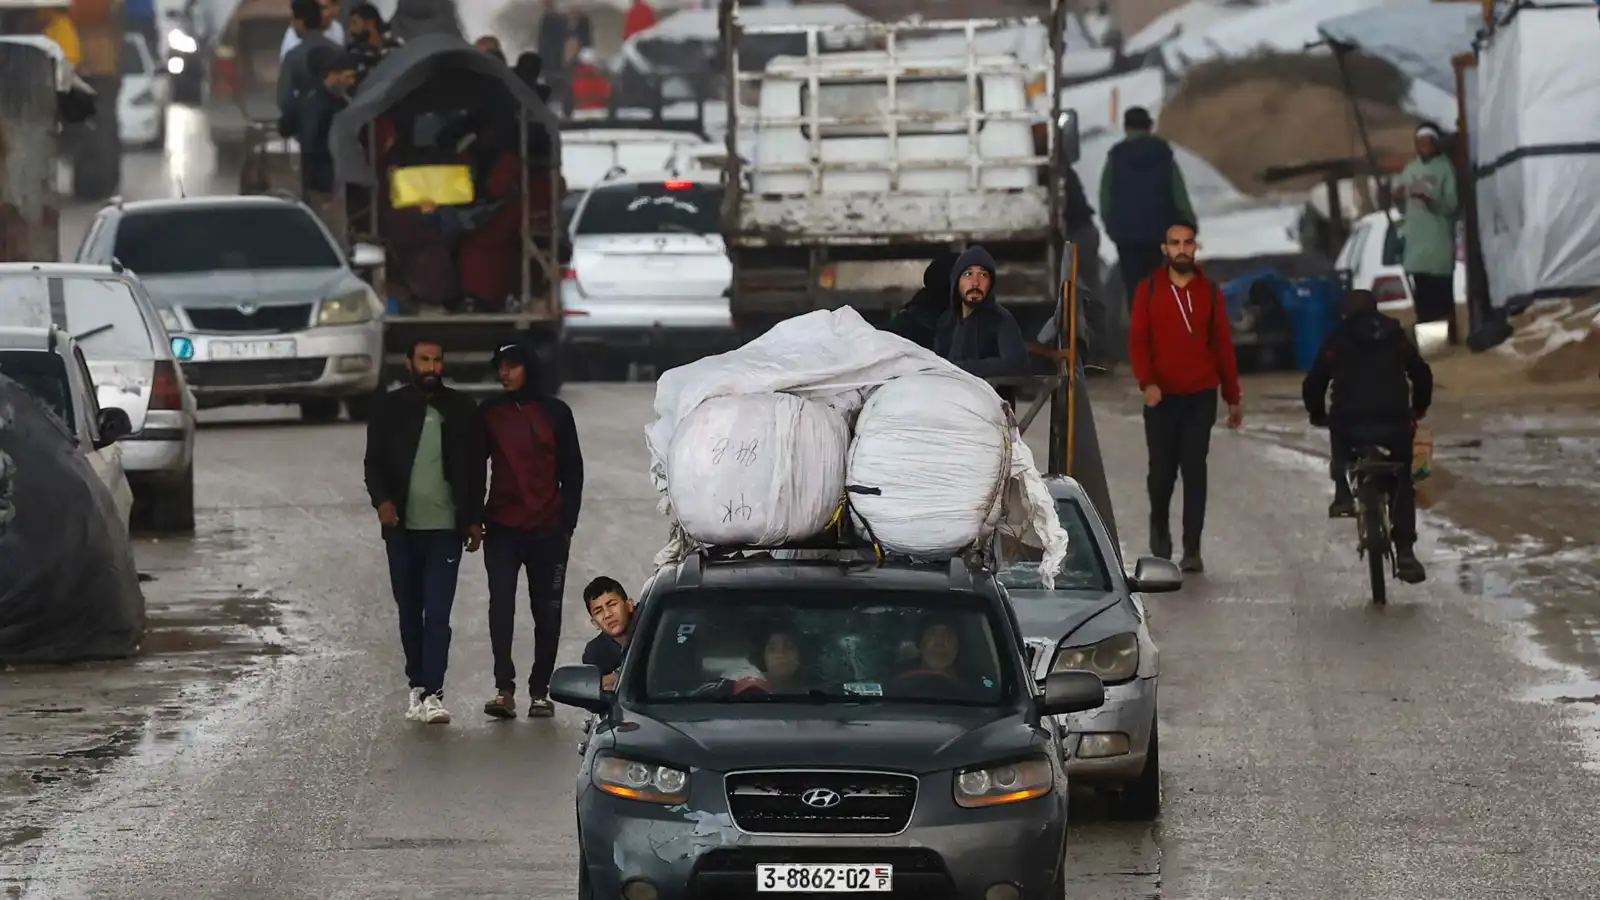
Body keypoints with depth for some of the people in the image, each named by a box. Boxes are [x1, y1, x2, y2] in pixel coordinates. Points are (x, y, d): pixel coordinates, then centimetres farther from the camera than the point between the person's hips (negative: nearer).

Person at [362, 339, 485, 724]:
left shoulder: (462, 409, 7)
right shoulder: (389, 408, 6)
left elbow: (475, 467, 9)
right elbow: (374, 462, 4)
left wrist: (475, 520, 4)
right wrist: (382, 500, -14)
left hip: (445, 526, -1)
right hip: (402, 527, 1)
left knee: (438, 613, -10)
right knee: (410, 612, 8)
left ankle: (432, 694, -14)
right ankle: (418, 687, 18)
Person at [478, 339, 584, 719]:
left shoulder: (555, 413, 5)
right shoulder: (489, 413, 7)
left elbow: (572, 471, 7)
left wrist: (567, 524, 1)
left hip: (547, 531, 0)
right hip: (502, 530, 0)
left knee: (547, 613, 4)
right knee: (501, 607, -14)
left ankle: (540, 691, 11)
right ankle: (504, 688, -18)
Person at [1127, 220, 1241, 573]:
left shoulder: (1210, 292, 4)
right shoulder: (1148, 290, 1)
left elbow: (1223, 346, 8)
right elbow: (1137, 341, -2)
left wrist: (1233, 398, 9)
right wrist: (1147, 382, -18)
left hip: (1201, 397, 0)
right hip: (1162, 397, 0)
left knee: (1195, 470, -5)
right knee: (1162, 470, 7)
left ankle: (1192, 550, -5)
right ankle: (1159, 531, 34)